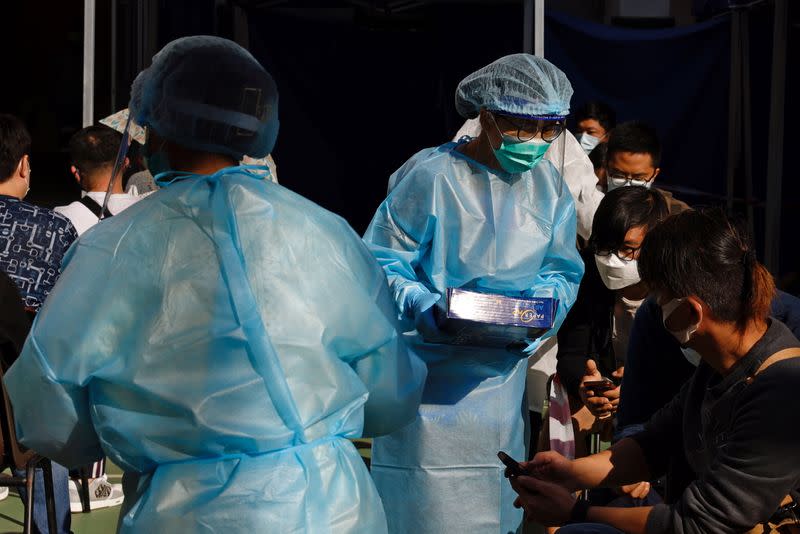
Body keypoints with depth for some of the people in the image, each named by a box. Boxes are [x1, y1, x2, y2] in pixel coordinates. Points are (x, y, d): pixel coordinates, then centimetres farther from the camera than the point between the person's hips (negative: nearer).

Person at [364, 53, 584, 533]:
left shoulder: (548, 186, 5)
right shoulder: (431, 176, -14)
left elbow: (562, 273, 10)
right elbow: (382, 265, -11)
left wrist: (541, 305, -12)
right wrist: (423, 308, -28)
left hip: (502, 379, 6)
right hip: (431, 380, -6)